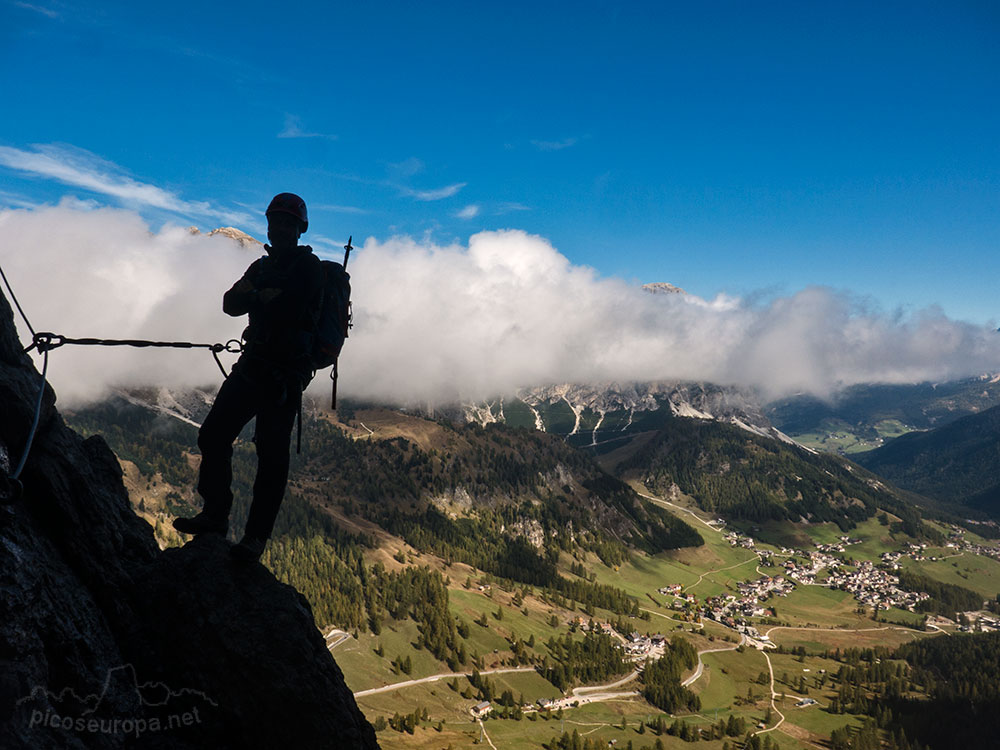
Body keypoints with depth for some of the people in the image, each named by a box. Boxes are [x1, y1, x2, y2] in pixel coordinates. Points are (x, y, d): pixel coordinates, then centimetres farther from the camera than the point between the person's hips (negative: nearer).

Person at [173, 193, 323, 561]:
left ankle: (257, 535, -3)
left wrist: (255, 296, -1)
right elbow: (230, 304, 9)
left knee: (271, 452, -9)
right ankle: (215, 514, 17)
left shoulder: (307, 266, -4)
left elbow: (288, 310, -20)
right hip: (253, 364, 8)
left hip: (286, 372, -8)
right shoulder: (262, 266, 20)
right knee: (213, 435, 5)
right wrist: (265, 296, -11)